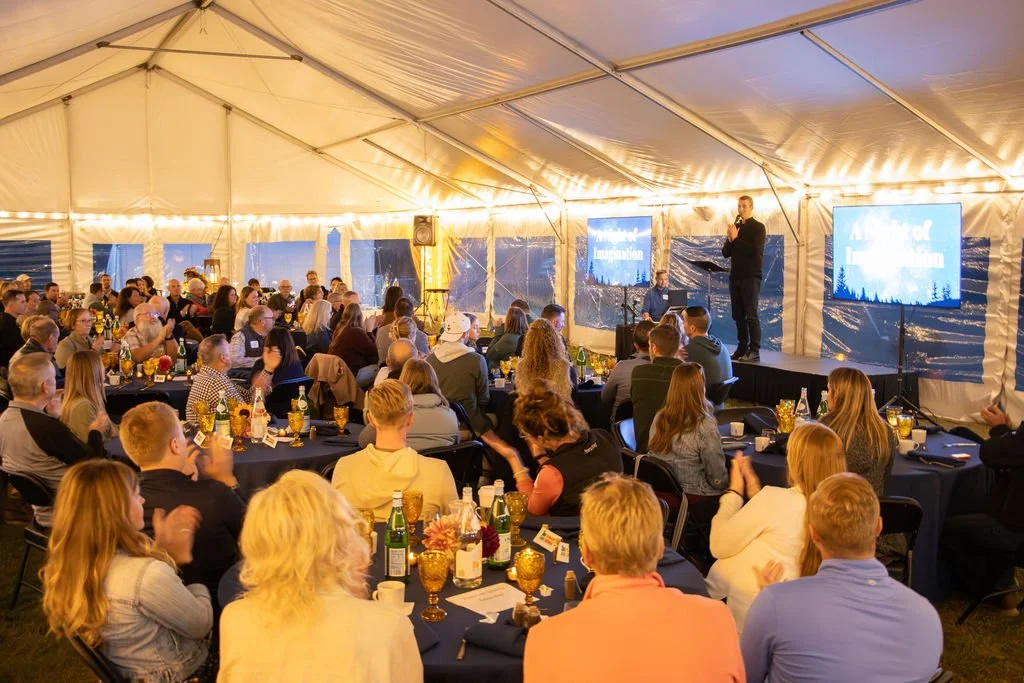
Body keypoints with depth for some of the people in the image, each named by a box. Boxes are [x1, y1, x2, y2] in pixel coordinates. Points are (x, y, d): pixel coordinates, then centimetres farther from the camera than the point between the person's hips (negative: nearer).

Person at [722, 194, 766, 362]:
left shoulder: (758, 227, -2)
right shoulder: (735, 227, 15)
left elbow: (756, 251, -15)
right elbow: (726, 253, 11)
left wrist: (736, 239, -15)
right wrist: (729, 239, -8)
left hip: (751, 276, -6)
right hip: (735, 276, 6)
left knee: (751, 315, -9)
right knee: (738, 315, 6)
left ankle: (754, 351, -9)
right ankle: (742, 347, 11)